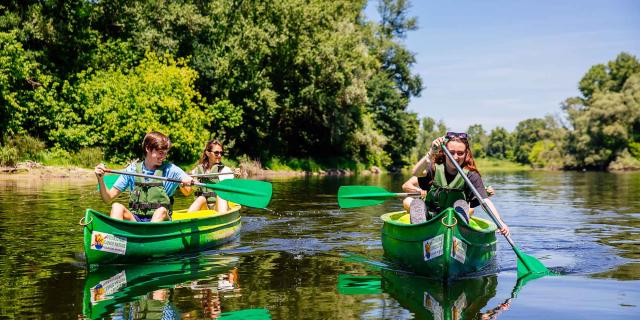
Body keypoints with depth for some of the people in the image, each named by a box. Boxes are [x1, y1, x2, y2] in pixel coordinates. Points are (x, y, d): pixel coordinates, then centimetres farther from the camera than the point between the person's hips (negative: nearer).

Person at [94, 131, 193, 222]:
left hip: (159, 221, -1)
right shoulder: (132, 169, 7)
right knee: (117, 207, -25)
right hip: (134, 220, 2)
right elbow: (108, 199, 7)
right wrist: (101, 179, -12)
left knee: (161, 211, -33)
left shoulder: (169, 169, 4)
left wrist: (188, 180, -33)